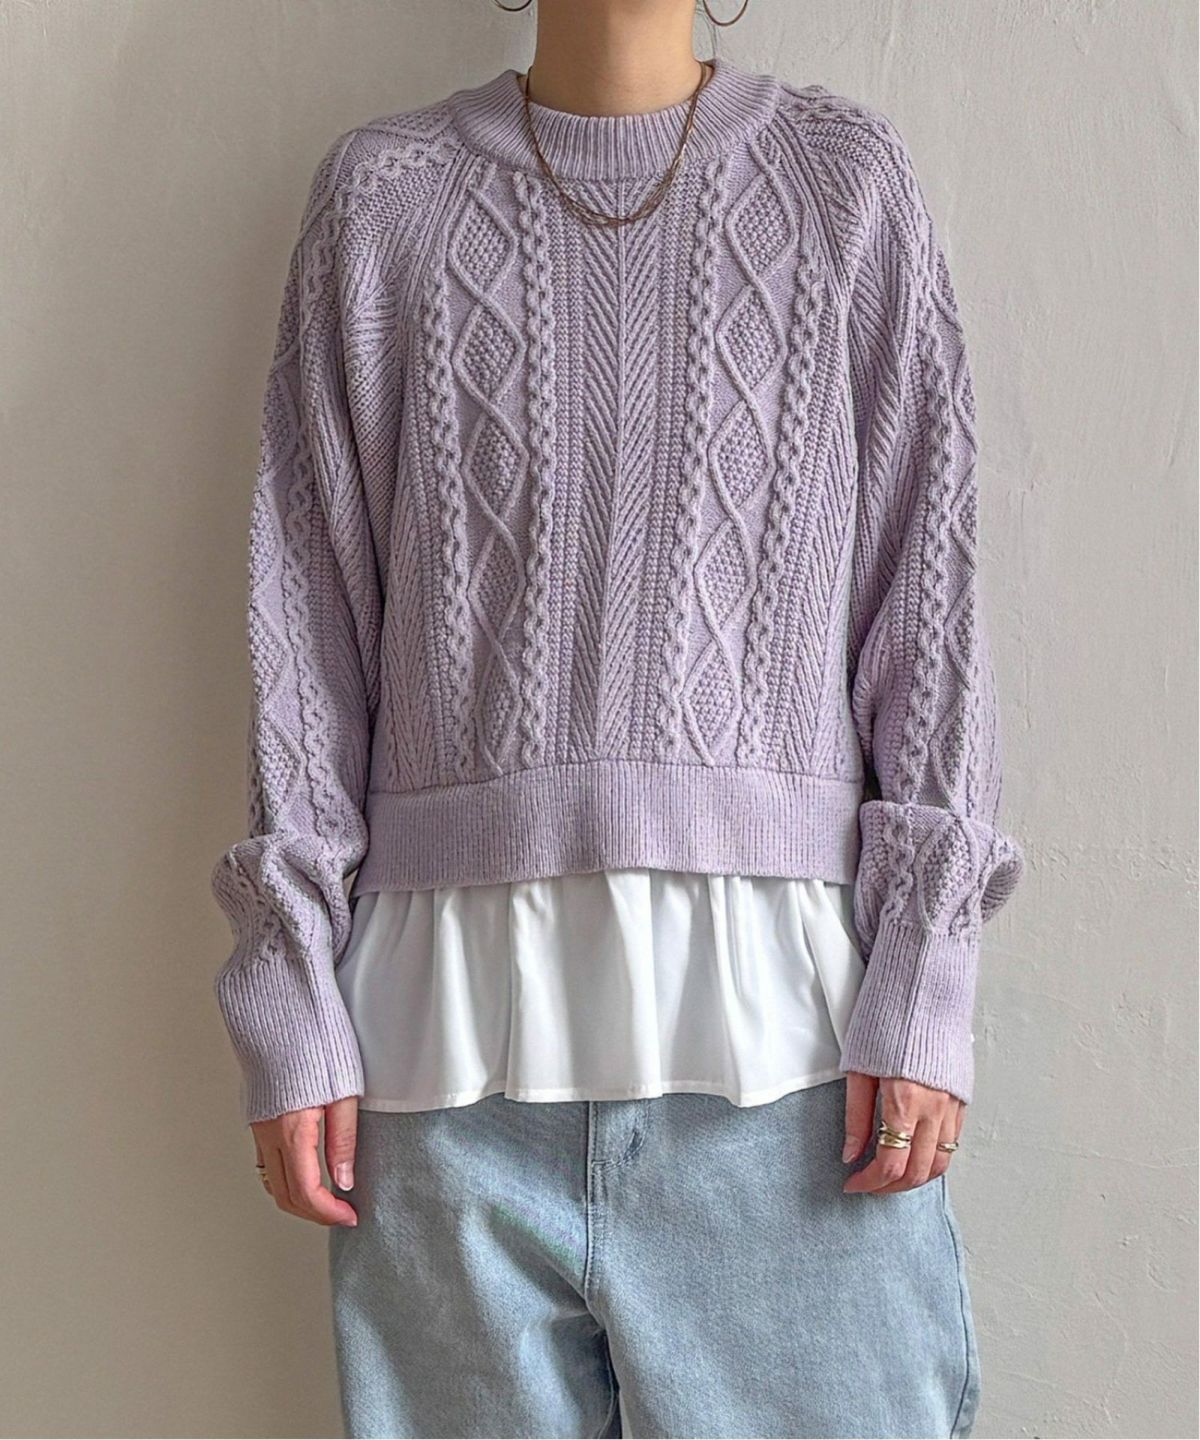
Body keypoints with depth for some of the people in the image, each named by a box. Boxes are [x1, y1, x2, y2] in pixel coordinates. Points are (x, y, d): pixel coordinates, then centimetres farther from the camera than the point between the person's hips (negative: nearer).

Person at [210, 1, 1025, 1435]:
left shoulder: (849, 179, 9)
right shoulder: (383, 192, 10)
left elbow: (931, 597, 4)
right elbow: (306, 610, 6)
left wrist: (923, 981, -4)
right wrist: (290, 996, 0)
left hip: (779, 1002, 0)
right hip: (454, 1005, 1)